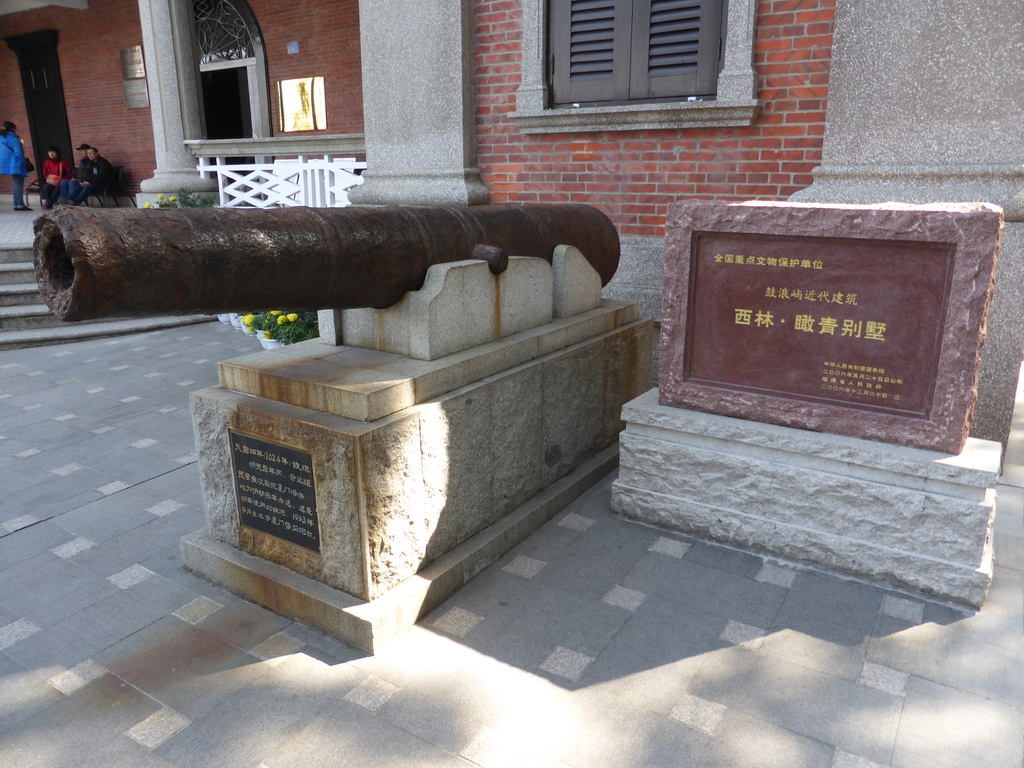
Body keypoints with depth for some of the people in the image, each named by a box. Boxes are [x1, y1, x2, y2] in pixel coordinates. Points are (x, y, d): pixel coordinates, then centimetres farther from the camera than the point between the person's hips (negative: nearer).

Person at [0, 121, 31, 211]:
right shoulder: (13, 138, -9)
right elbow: (18, 152, -16)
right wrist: (23, 162, -7)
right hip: (15, 164, -8)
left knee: (17, 184, 14)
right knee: (19, 184, -8)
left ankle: (16, 204, 9)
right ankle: (20, 204, -16)